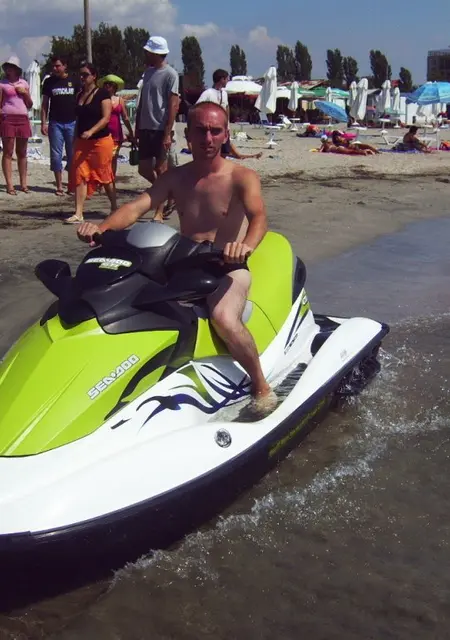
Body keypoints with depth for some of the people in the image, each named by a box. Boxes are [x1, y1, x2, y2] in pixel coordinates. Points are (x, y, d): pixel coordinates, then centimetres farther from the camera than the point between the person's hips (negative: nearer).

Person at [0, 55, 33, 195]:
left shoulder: (24, 84, 14)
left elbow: (30, 105, 17)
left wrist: (25, 93, 0)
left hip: (23, 119, 4)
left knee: (22, 153, 7)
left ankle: (23, 183, 13)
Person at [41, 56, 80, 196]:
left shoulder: (74, 81, 4)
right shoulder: (49, 82, 7)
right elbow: (45, 104, 9)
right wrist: (43, 123, 1)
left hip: (72, 123, -1)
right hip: (55, 123, 1)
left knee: (73, 155, 3)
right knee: (56, 155, 0)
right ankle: (59, 186, 5)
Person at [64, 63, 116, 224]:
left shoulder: (102, 94, -6)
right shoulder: (79, 95, 13)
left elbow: (106, 118, -14)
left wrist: (91, 131, -26)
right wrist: (75, 141, 17)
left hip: (100, 141, -6)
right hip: (82, 142, 6)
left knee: (104, 176, 3)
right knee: (79, 176, -3)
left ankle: (114, 208, 21)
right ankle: (78, 214, -5)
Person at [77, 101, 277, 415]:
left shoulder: (242, 177, -5)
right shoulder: (175, 177, 8)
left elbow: (259, 216, -23)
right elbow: (137, 206, -6)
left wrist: (246, 244, -48)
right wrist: (102, 227, -28)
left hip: (228, 270, -5)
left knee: (224, 318, -35)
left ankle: (262, 387, -13)